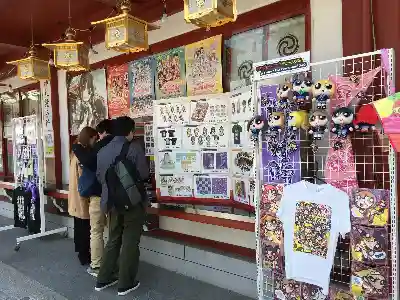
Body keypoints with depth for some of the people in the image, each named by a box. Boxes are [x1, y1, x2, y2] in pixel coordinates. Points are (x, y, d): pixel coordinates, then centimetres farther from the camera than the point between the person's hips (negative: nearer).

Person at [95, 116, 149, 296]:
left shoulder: (102, 151, 3)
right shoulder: (134, 148, -13)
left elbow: (99, 176, 8)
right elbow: (144, 174, -15)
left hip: (112, 201, 6)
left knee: (113, 240, 20)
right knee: (130, 243, 6)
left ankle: (103, 280, 28)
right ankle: (125, 284, 15)